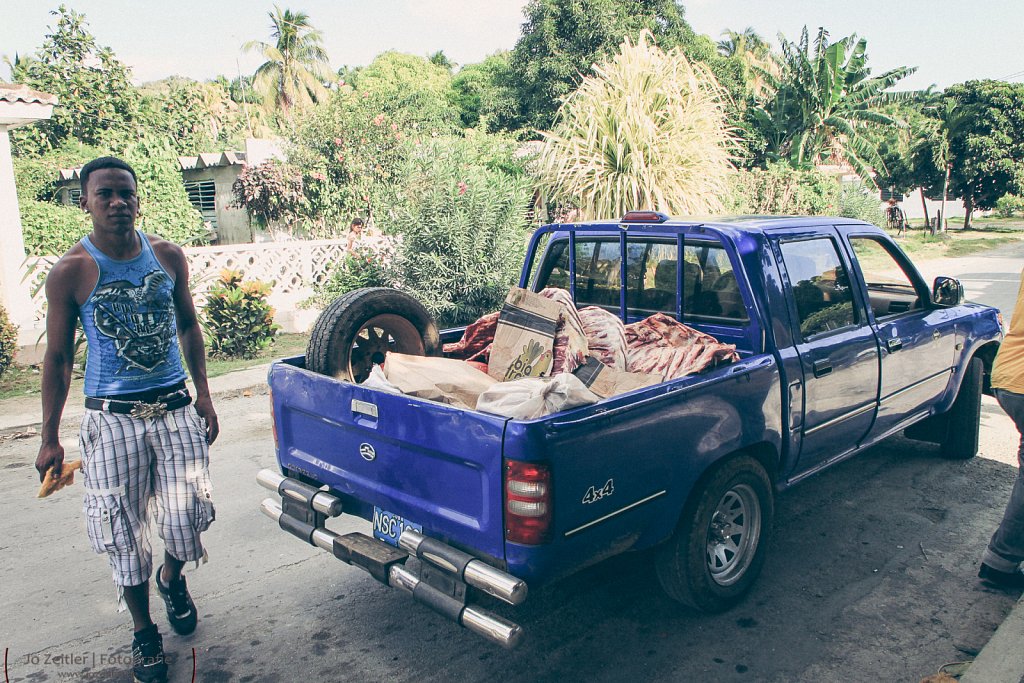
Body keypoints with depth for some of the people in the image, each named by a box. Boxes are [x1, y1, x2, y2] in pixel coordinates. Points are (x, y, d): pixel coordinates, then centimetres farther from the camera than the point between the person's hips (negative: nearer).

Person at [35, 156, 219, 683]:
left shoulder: (168, 256, 2)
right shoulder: (71, 272, -7)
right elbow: (58, 355, -1)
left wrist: (203, 395, 10)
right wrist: (50, 438, 0)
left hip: (175, 409, 2)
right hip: (113, 419, -2)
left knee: (187, 518, 1)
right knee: (124, 531, 6)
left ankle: (172, 577, 38)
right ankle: (144, 632, 29)